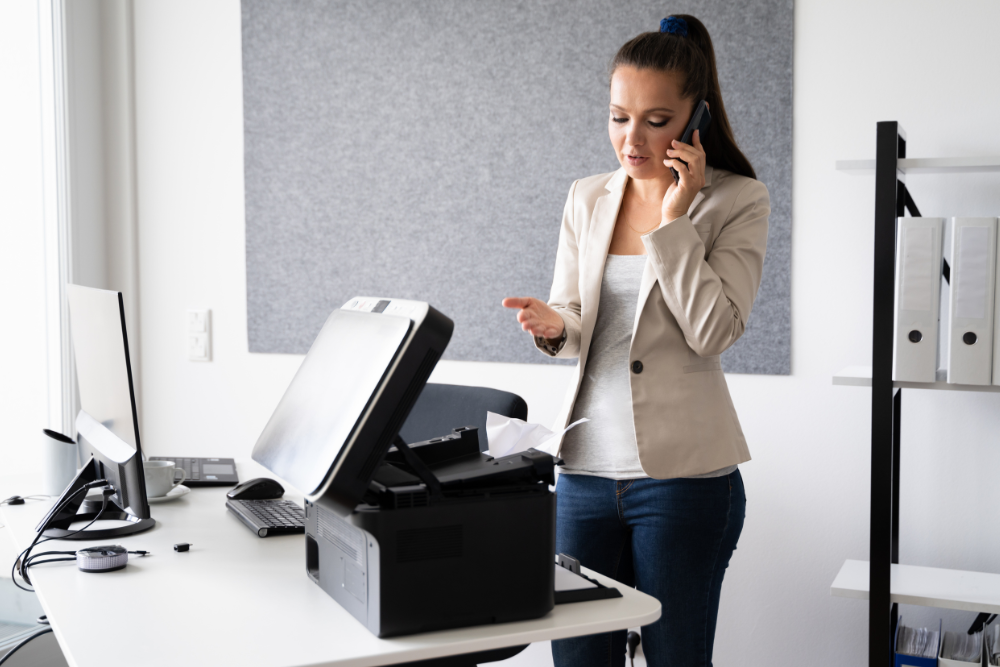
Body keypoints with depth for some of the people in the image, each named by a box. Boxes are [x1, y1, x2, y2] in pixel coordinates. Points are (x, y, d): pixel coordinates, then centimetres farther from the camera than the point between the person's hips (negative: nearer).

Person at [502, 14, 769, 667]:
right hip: (587, 466, 4)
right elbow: (575, 321, 11)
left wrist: (674, 219, -15)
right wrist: (554, 325, -12)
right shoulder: (586, 199, 9)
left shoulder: (738, 201, -4)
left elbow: (714, 332, -13)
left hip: (683, 473, -4)